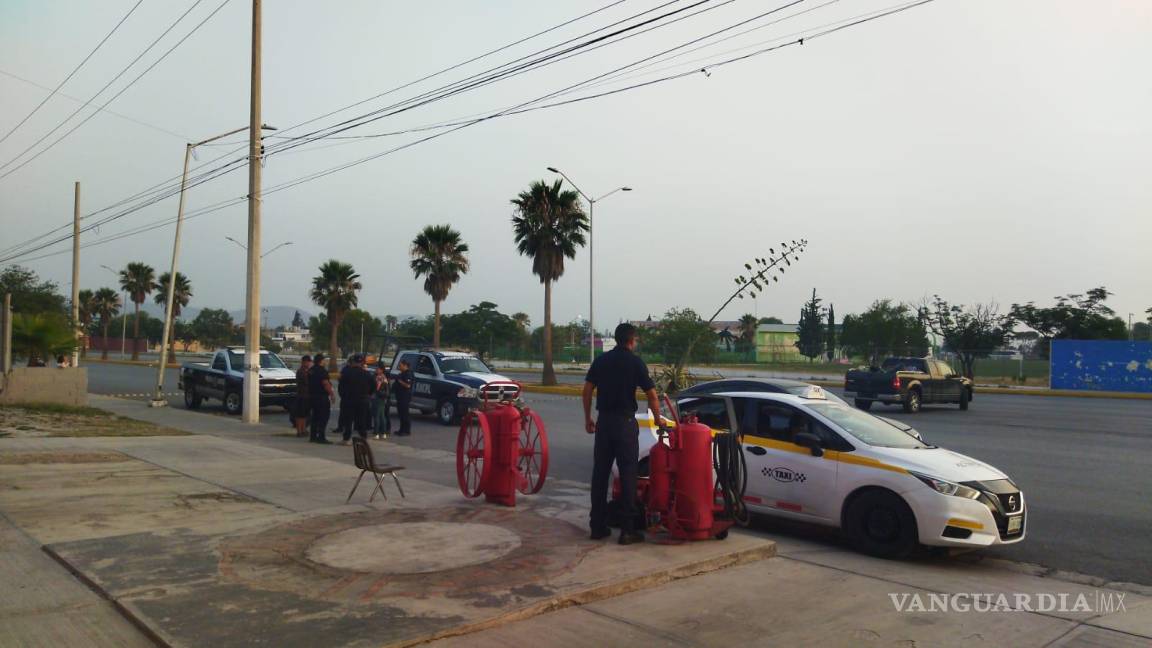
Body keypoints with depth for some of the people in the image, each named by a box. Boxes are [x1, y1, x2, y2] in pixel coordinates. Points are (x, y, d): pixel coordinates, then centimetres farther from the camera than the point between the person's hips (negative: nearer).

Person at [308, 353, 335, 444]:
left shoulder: (311, 370, 13)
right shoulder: (322, 370, -15)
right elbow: (325, 383, -21)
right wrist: (332, 394, -17)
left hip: (312, 395, 9)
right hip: (322, 396, -9)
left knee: (315, 416, 15)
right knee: (324, 416, -6)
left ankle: (313, 436, 17)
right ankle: (321, 437, -9)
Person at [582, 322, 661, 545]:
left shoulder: (601, 360, 7)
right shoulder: (635, 362, -5)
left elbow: (587, 390, 5)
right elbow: (651, 394, -5)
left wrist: (588, 418, 13)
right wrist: (658, 419, 8)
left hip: (604, 420, 4)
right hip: (625, 422, -4)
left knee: (600, 473, 9)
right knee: (627, 475, 0)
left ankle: (598, 525, 14)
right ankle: (627, 529, 1)